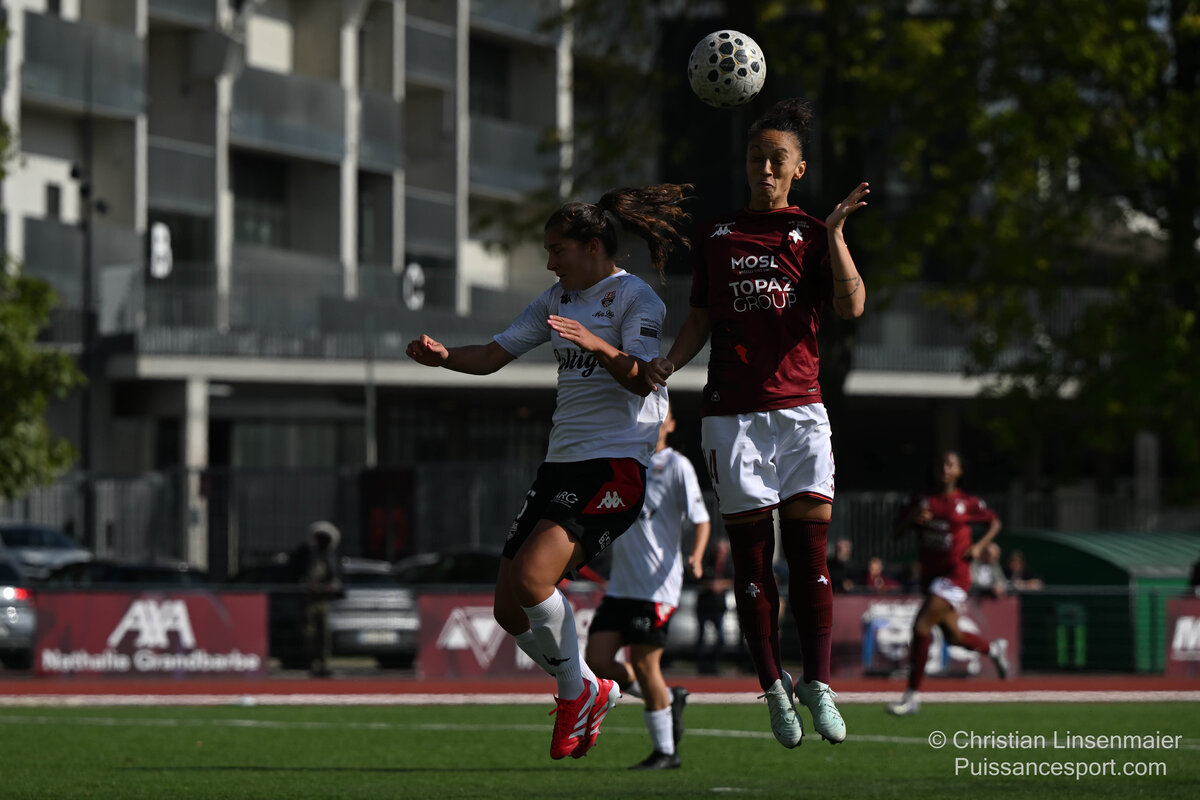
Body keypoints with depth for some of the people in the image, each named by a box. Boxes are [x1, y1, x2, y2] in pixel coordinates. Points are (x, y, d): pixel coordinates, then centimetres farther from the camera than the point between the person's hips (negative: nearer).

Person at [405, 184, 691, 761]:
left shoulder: (634, 297, -5)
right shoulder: (559, 299, 19)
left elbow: (642, 379, -18)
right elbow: (494, 355, 17)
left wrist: (600, 346, -36)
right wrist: (443, 356, -2)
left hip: (615, 464, -8)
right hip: (561, 463, 8)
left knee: (530, 578, -25)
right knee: (508, 608, 1)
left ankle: (577, 691, -3)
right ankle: (592, 692, 21)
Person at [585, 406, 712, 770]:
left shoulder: (677, 466, -4)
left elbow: (700, 520, -9)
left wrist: (695, 558, -25)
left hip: (657, 586, -6)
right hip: (620, 585, 7)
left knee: (644, 664, -7)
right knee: (597, 658, -4)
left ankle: (666, 751, 6)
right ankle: (670, 698, 18)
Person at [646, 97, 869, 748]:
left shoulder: (811, 234, 7)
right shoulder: (713, 235, 13)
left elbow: (851, 306, -7)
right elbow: (700, 318, 17)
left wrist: (834, 232, -15)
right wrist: (669, 363, 0)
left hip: (799, 407, -1)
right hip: (732, 411, 1)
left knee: (809, 548, -8)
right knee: (751, 553, -1)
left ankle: (818, 686, -4)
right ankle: (773, 687, 5)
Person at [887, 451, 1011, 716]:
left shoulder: (967, 503, -3)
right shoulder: (921, 498, 5)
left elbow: (994, 522, 12)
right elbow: (897, 530, 3)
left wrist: (980, 546, -5)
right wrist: (911, 517, -18)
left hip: (954, 573, -6)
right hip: (930, 573, 6)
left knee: (921, 627, -19)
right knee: (953, 636, 16)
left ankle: (912, 696, -13)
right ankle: (994, 648, 48)